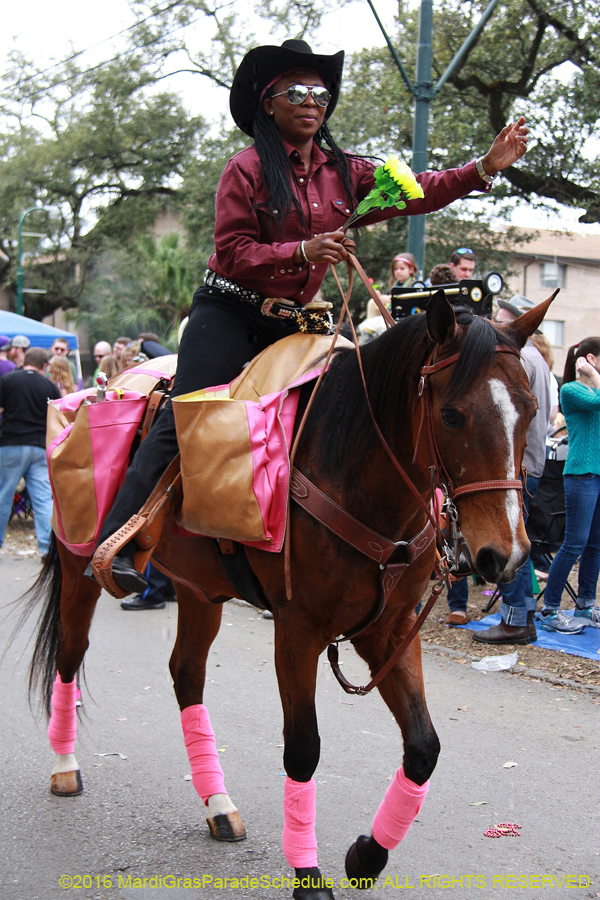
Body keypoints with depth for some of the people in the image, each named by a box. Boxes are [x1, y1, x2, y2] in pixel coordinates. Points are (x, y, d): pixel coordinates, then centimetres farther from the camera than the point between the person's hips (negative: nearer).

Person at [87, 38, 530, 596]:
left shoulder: (343, 174, 9)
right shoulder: (248, 168, -7)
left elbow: (415, 193, 5)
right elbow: (233, 251, -12)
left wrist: (485, 168, -6)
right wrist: (302, 250, -25)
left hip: (290, 322, 6)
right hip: (228, 313, -6)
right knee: (183, 422, -14)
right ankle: (115, 543, -16)